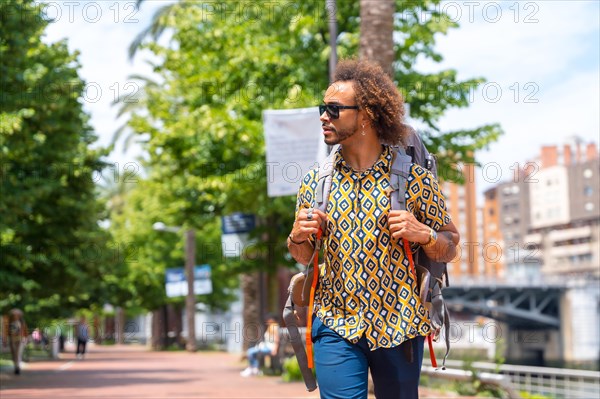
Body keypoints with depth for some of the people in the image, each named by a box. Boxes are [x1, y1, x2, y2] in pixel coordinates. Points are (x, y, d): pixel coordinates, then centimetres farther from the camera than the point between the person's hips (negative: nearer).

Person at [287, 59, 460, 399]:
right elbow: (303, 257, 15)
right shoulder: (315, 182, 4)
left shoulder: (414, 177, -4)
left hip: (399, 326, -1)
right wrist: (298, 237, -7)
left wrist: (422, 234, -18)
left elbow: (450, 249, 3)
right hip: (337, 326, 1)